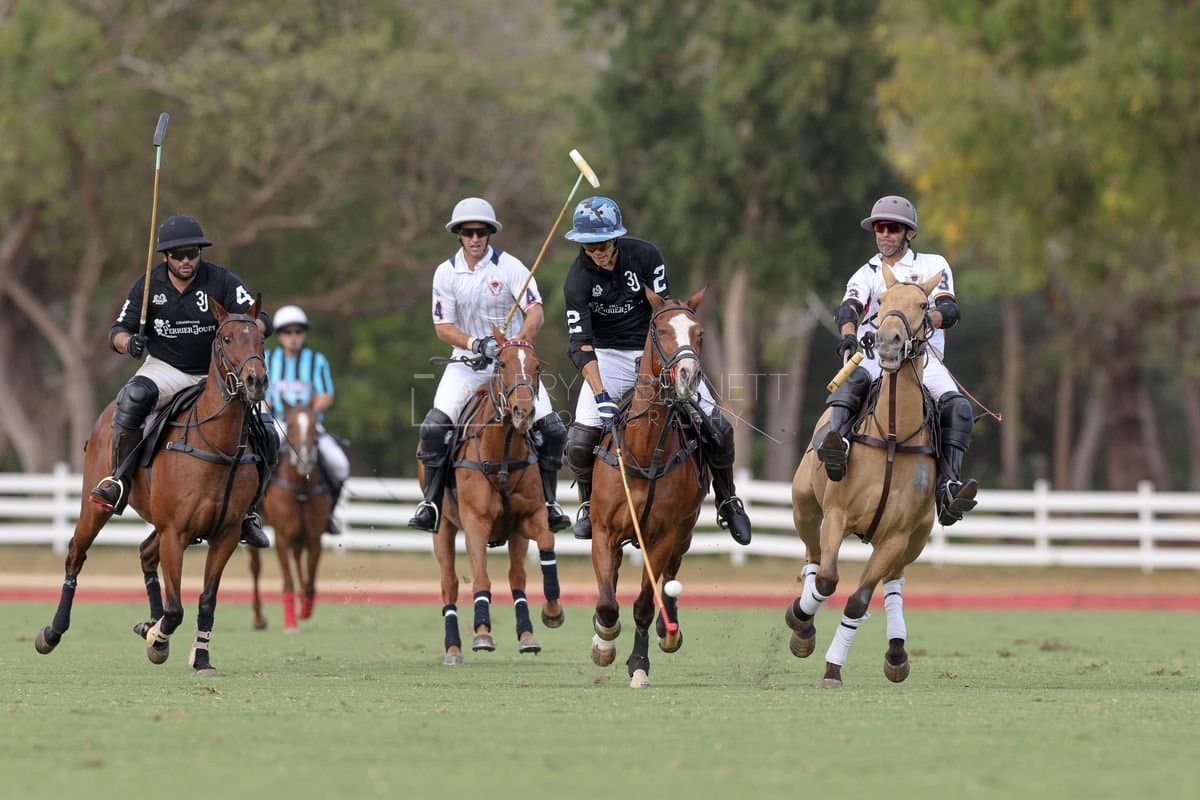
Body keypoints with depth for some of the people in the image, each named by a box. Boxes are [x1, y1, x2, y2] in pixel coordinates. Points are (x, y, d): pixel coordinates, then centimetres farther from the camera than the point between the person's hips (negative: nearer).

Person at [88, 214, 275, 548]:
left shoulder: (222, 281, -9)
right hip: (165, 368, -1)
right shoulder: (149, 285, -5)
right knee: (134, 395, -36)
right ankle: (119, 480, -25)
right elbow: (117, 331, -3)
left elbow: (263, 322, -13)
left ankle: (246, 511, 5)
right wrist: (128, 342, -27)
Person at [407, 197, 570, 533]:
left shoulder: (509, 267, -7)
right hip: (467, 361, 1)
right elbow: (443, 326, -3)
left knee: (550, 427, -13)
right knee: (435, 425, -19)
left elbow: (535, 313, -13)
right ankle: (431, 501, -9)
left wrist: (518, 340, -32)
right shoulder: (446, 273, -2)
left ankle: (549, 502, 2)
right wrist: (474, 344, -21)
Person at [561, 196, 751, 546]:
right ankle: (588, 502, 10)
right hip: (609, 356, -1)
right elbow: (580, 344, -21)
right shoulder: (577, 280, -17)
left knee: (717, 425, -10)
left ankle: (727, 501, 13)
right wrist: (601, 396, -32)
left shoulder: (645, 255, -13)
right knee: (580, 440, -19)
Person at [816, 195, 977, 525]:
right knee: (852, 379, -36)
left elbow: (949, 311, 1)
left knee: (958, 408, -28)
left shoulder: (933, 266, 18)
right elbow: (849, 308, -1)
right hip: (875, 355, 0)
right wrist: (849, 336, -26)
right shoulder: (866, 275, 20)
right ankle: (836, 442, -58)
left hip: (922, 355, 0)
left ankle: (947, 488, -35)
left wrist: (925, 319, -23)